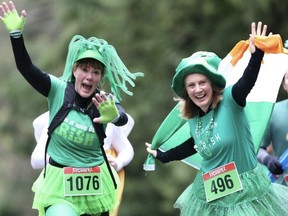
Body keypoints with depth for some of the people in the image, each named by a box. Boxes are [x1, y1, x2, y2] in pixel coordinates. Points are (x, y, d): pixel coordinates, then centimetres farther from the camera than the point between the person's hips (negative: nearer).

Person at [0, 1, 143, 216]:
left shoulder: (105, 101, -11)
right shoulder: (58, 90, -9)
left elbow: (123, 119, -34)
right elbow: (25, 67, -20)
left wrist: (113, 116, -58)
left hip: (95, 184, 2)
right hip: (59, 184, -2)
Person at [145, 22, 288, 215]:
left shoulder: (230, 100, -13)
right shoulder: (193, 119, 4)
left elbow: (246, 83, -33)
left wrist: (256, 55, -52)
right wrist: (163, 156, 37)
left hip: (246, 190, -5)